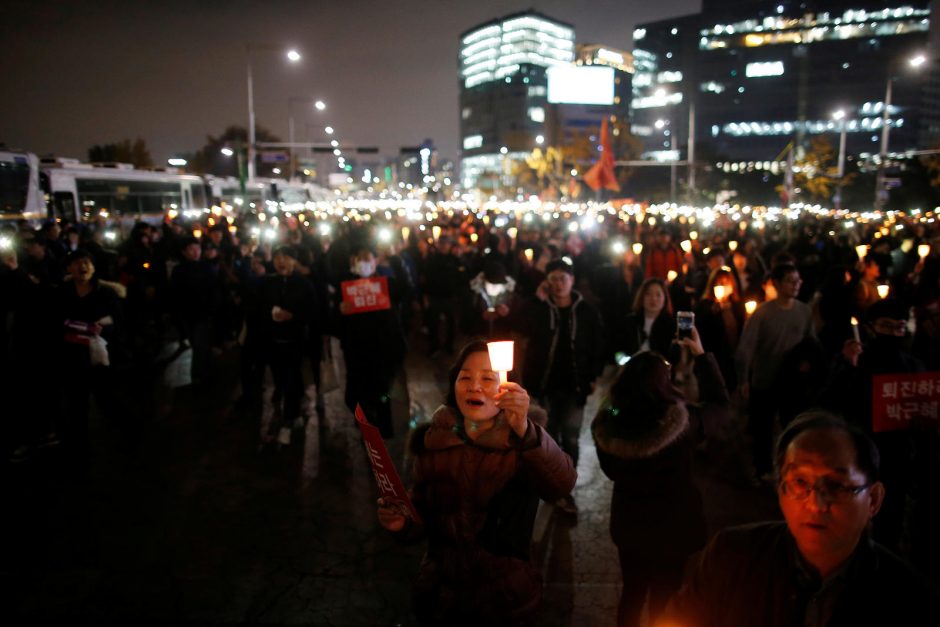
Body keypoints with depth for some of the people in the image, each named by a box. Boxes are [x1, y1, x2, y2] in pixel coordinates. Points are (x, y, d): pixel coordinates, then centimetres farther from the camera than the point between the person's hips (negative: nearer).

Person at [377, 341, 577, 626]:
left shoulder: (525, 442, -13)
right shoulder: (432, 440, -5)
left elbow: (561, 485, -34)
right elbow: (423, 516, 5)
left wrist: (524, 429, -49)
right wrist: (402, 524, -16)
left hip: (506, 601, -2)